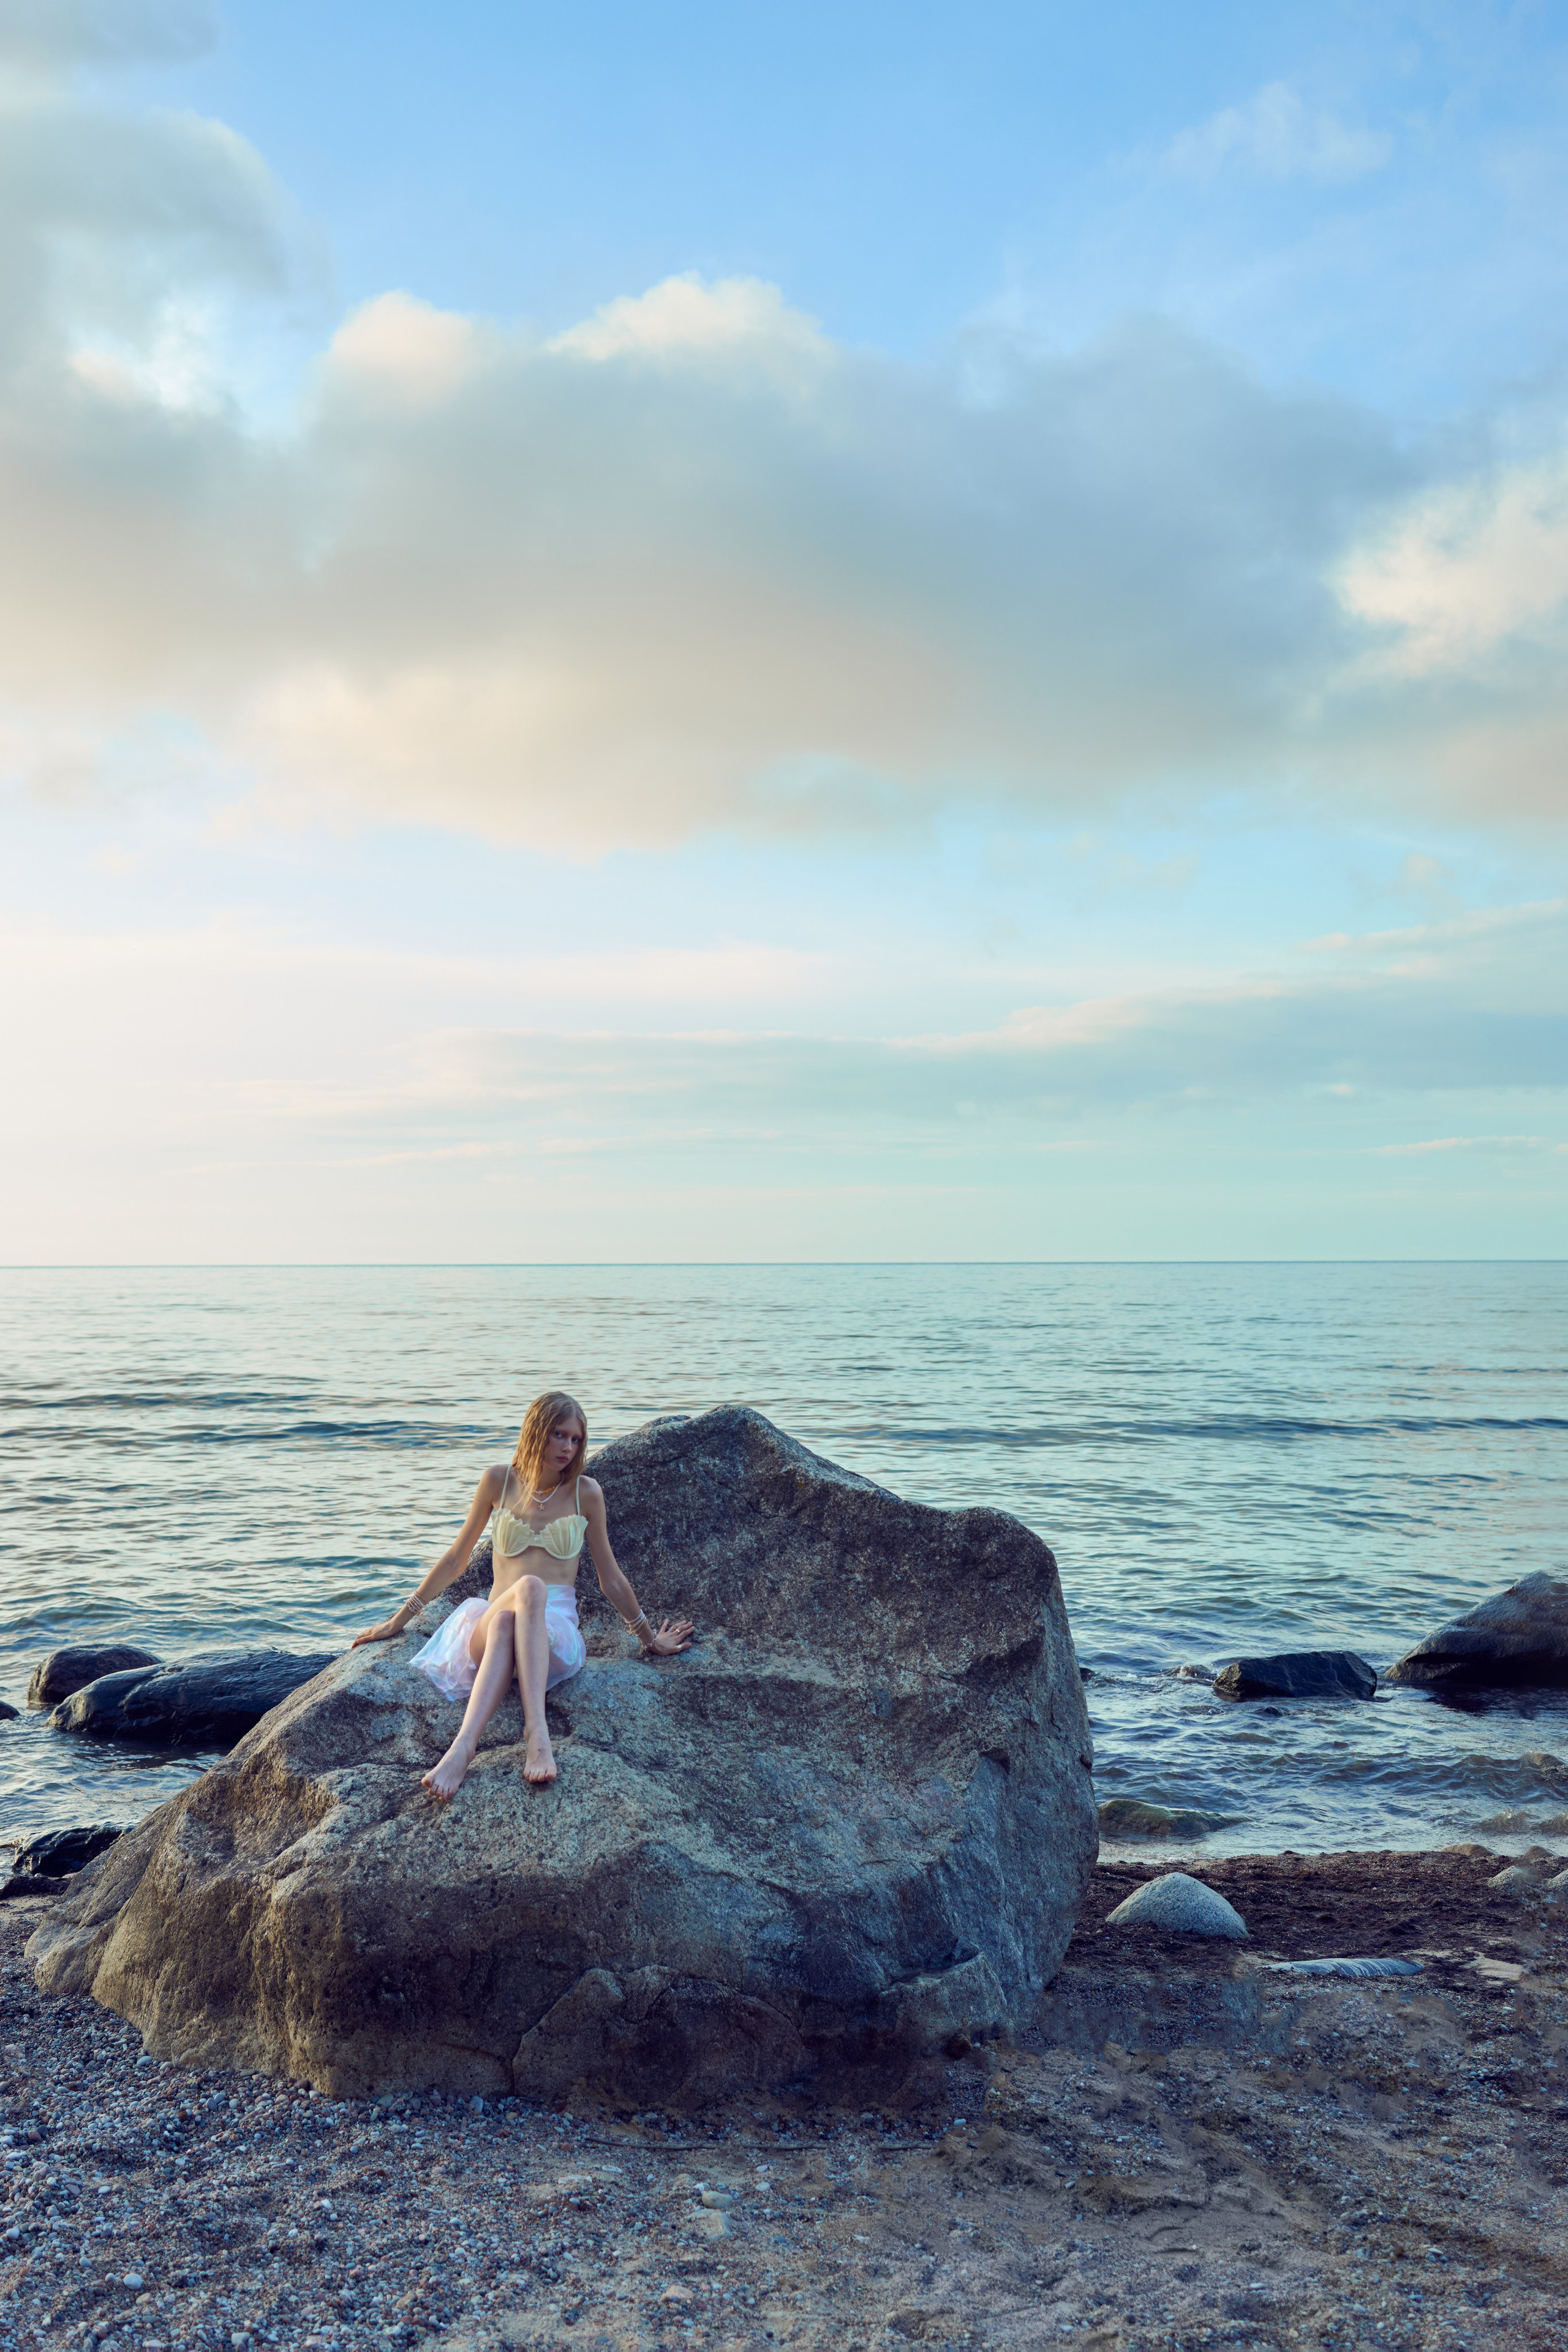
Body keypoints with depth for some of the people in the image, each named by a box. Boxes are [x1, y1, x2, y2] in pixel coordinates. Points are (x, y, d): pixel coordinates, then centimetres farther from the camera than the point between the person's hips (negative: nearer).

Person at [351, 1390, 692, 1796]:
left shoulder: (585, 1492, 8)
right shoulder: (500, 1481, 9)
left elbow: (610, 1579, 18)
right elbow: (456, 1559, 18)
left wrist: (650, 1639, 24)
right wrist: (399, 1620, 19)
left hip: (557, 1633, 0)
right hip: (491, 1624, 0)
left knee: (507, 1624, -38)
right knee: (530, 1587, -38)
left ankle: (463, 1746, -55)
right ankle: (537, 1734, -56)